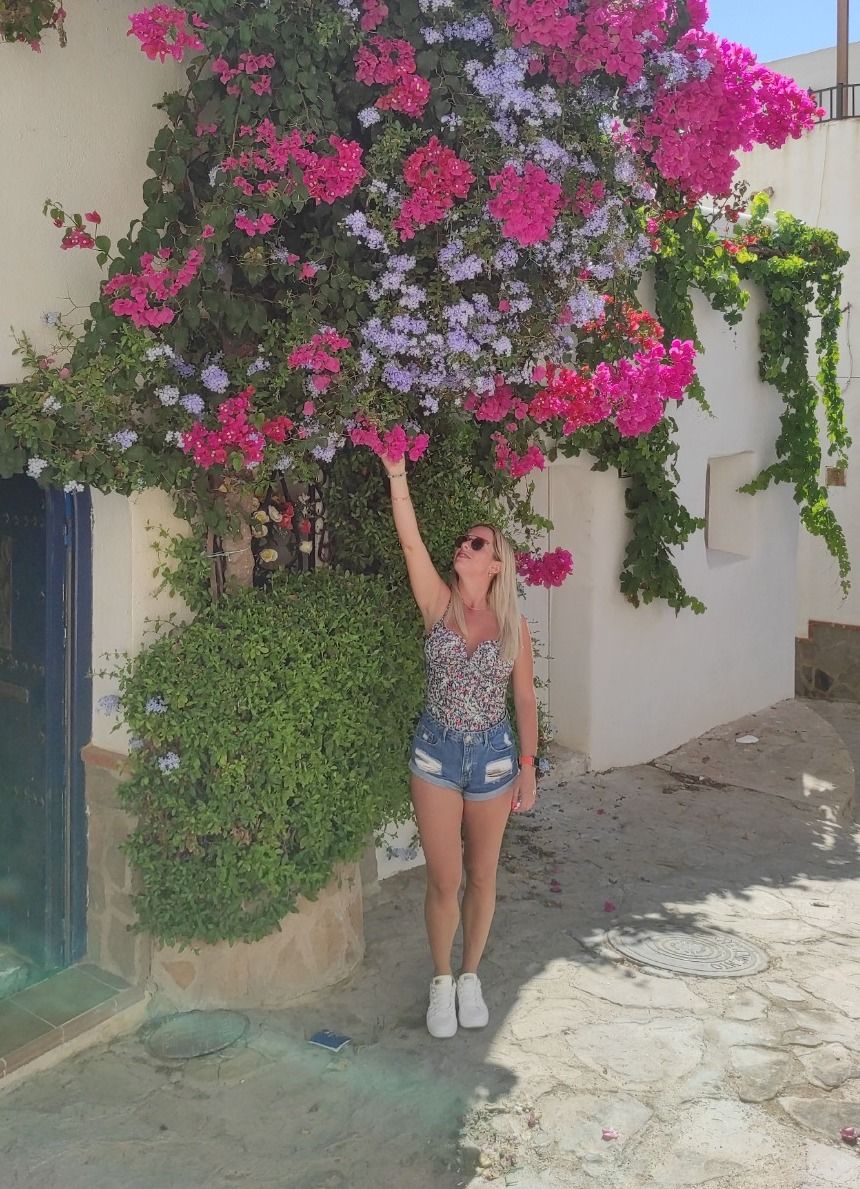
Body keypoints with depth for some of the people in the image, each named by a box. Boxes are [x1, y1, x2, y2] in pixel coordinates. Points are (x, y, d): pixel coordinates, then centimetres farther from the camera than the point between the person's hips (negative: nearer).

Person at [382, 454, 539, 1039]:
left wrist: (528, 767, 1)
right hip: (437, 752, -1)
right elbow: (411, 540, -17)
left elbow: (525, 698, 2)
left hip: (492, 755, 1)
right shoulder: (437, 603, -4)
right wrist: (397, 474, -25)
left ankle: (470, 977, 31)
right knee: (444, 879, 5)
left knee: (481, 877, 12)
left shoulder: (513, 624, -3)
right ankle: (441, 981, 25)